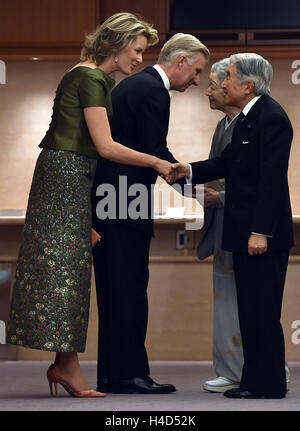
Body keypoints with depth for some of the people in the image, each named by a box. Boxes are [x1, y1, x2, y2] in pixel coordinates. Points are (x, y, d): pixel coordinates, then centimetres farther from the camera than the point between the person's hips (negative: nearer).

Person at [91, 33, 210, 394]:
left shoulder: (133, 84, 20)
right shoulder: (152, 90, -11)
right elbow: (156, 153, -17)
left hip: (108, 199, 10)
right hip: (125, 206, -10)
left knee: (117, 290, 11)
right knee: (129, 287, -7)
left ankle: (112, 374, 14)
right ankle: (129, 374, -4)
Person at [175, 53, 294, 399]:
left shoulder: (272, 118, -16)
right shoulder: (247, 117, 15)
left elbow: (272, 179, -21)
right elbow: (228, 162, 17)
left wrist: (261, 231, -24)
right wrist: (189, 171, 2)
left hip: (264, 235, -10)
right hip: (246, 233, 10)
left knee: (262, 311, -5)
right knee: (250, 309, 14)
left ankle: (268, 385, 1)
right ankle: (256, 380, 21)